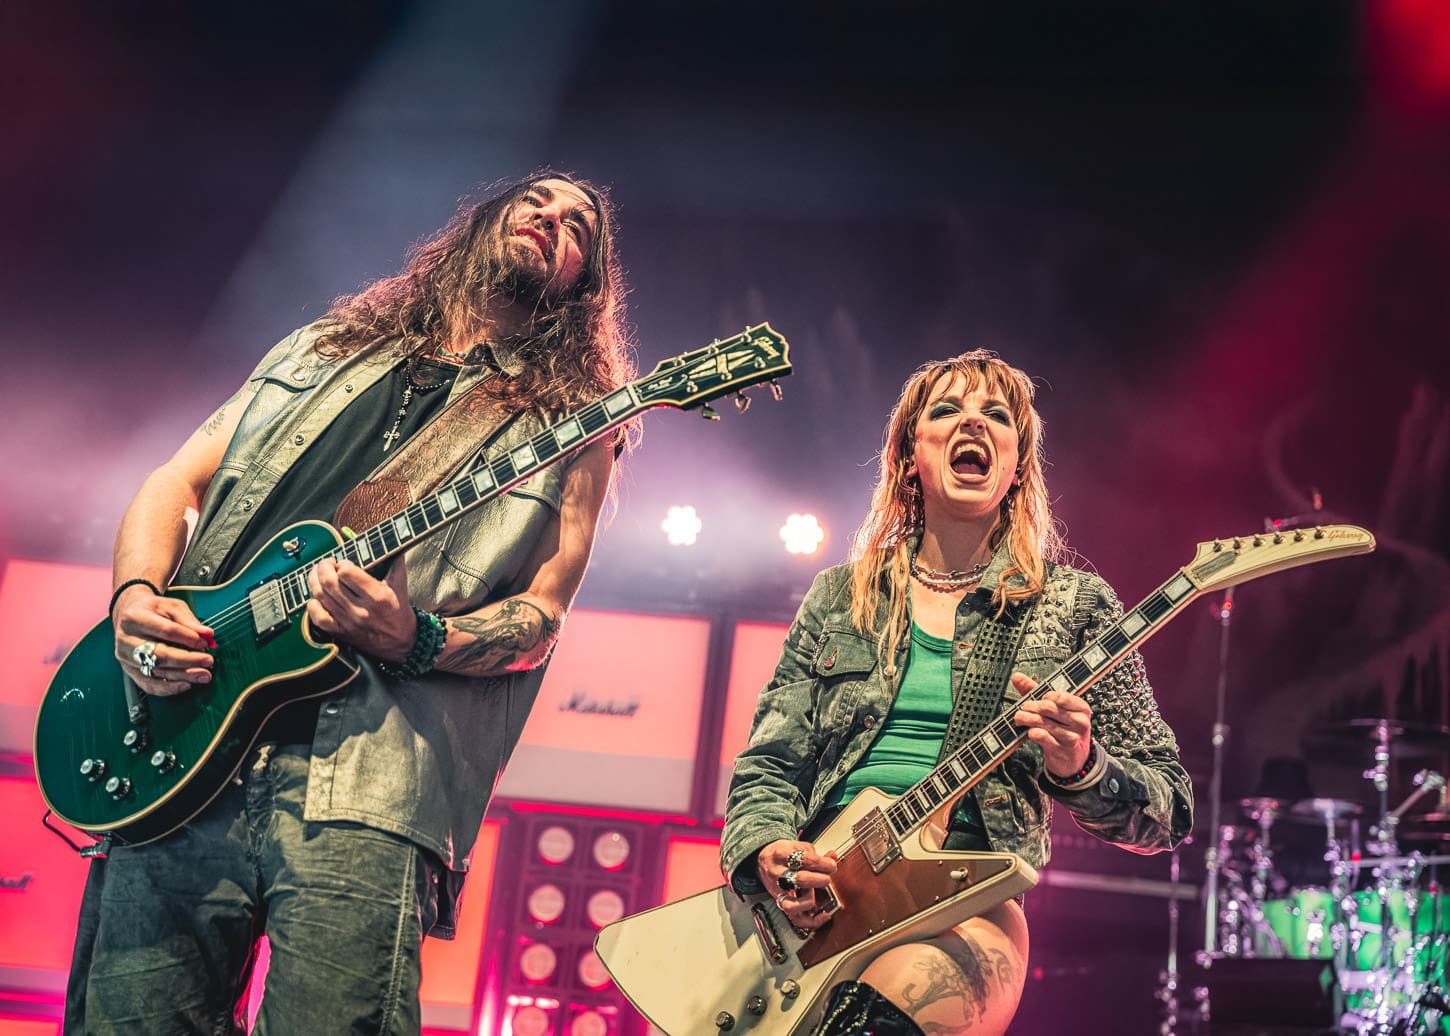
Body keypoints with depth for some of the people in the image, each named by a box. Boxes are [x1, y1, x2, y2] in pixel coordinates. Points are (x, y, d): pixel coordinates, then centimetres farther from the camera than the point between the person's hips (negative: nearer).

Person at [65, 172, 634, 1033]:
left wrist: (413, 640, -16)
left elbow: (539, 616, 5)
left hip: (365, 782, -3)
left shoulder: (570, 419, 13)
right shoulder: (323, 348, 24)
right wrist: (136, 598, 1)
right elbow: (174, 484, 22)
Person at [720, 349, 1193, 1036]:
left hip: (966, 901, -3)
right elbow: (767, 765, 14)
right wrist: (768, 852, -8)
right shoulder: (839, 597, 15)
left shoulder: (1073, 606, 8)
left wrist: (1079, 768, -16)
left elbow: (1169, 814, 6)